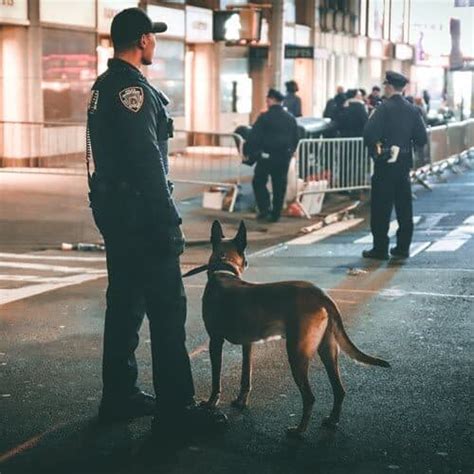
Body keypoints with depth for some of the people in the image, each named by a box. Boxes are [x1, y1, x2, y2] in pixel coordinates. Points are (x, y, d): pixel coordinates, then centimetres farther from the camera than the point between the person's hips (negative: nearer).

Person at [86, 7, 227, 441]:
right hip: (140, 212, -10)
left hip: (113, 208, 10)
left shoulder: (103, 87, 15)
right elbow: (147, 161, -22)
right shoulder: (134, 88, -16)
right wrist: (168, 218, -19)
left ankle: (119, 396, 23)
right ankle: (175, 409, -3)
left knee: (125, 302, 15)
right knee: (168, 307, -6)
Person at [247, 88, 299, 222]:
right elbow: (295, 139, 14)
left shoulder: (264, 117, -9)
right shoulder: (291, 118, 8)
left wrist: (248, 152, -3)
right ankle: (275, 214, 12)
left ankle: (265, 209, -4)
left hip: (267, 156, -5)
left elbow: (254, 137, -13)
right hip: (284, 157, 5)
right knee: (279, 186, 9)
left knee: (259, 182, 8)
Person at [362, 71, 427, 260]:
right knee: (404, 207, 11)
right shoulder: (412, 110, 5)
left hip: (385, 163, -5)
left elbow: (370, 132, -22)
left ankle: (380, 249, 2)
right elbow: (422, 139, 3)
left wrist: (374, 148, -5)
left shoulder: (385, 108, -11)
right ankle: (403, 248, 15)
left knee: (381, 208, 0)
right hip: (405, 163, 5)